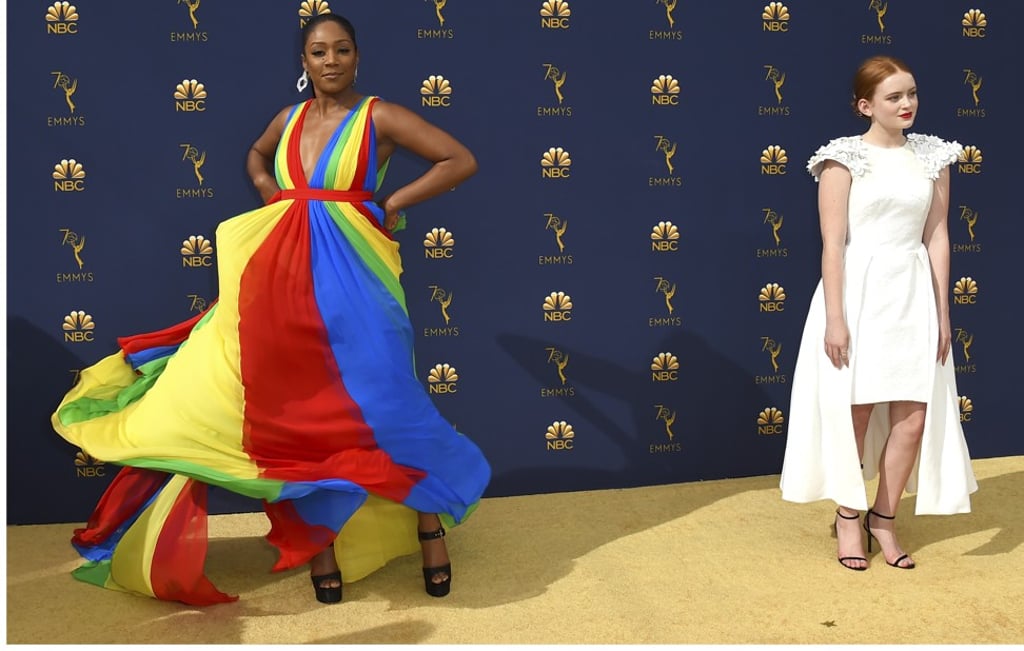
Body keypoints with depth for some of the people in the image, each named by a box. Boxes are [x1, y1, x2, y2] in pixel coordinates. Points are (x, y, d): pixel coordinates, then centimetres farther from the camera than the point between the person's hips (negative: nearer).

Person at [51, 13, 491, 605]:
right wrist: (267, 189, 14)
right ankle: (318, 535, 17)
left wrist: (395, 204, -7)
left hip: (350, 273, -5)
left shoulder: (380, 116, -2)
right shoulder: (290, 118, 13)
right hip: (285, 273, 5)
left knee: (379, 400, -7)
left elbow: (462, 161, -6)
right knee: (295, 406, 4)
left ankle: (431, 524, 10)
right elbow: (257, 154, 35)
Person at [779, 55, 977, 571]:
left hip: (913, 295, 4)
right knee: (854, 412, 3)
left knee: (914, 417, 2)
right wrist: (834, 318, -14)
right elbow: (832, 244, -9)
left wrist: (942, 311, 5)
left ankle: (884, 518, 21)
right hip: (857, 293, -4)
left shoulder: (931, 156, 8)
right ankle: (848, 515, 24)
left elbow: (937, 237, 8)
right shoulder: (845, 158, -5)